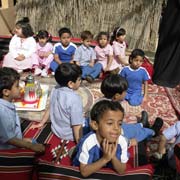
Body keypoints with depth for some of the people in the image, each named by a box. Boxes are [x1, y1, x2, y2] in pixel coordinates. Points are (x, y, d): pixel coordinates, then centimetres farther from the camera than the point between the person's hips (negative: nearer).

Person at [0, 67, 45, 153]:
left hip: (15, 144, 9)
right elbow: (8, 138, -27)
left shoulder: (7, 104, -5)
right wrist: (31, 146, -22)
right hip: (9, 150, -9)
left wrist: (22, 139, 12)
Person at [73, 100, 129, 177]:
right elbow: (84, 172, -23)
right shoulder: (87, 142, -30)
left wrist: (113, 157, -32)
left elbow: (121, 171, -13)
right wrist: (105, 159, -33)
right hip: (89, 171, -2)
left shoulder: (122, 141, -22)